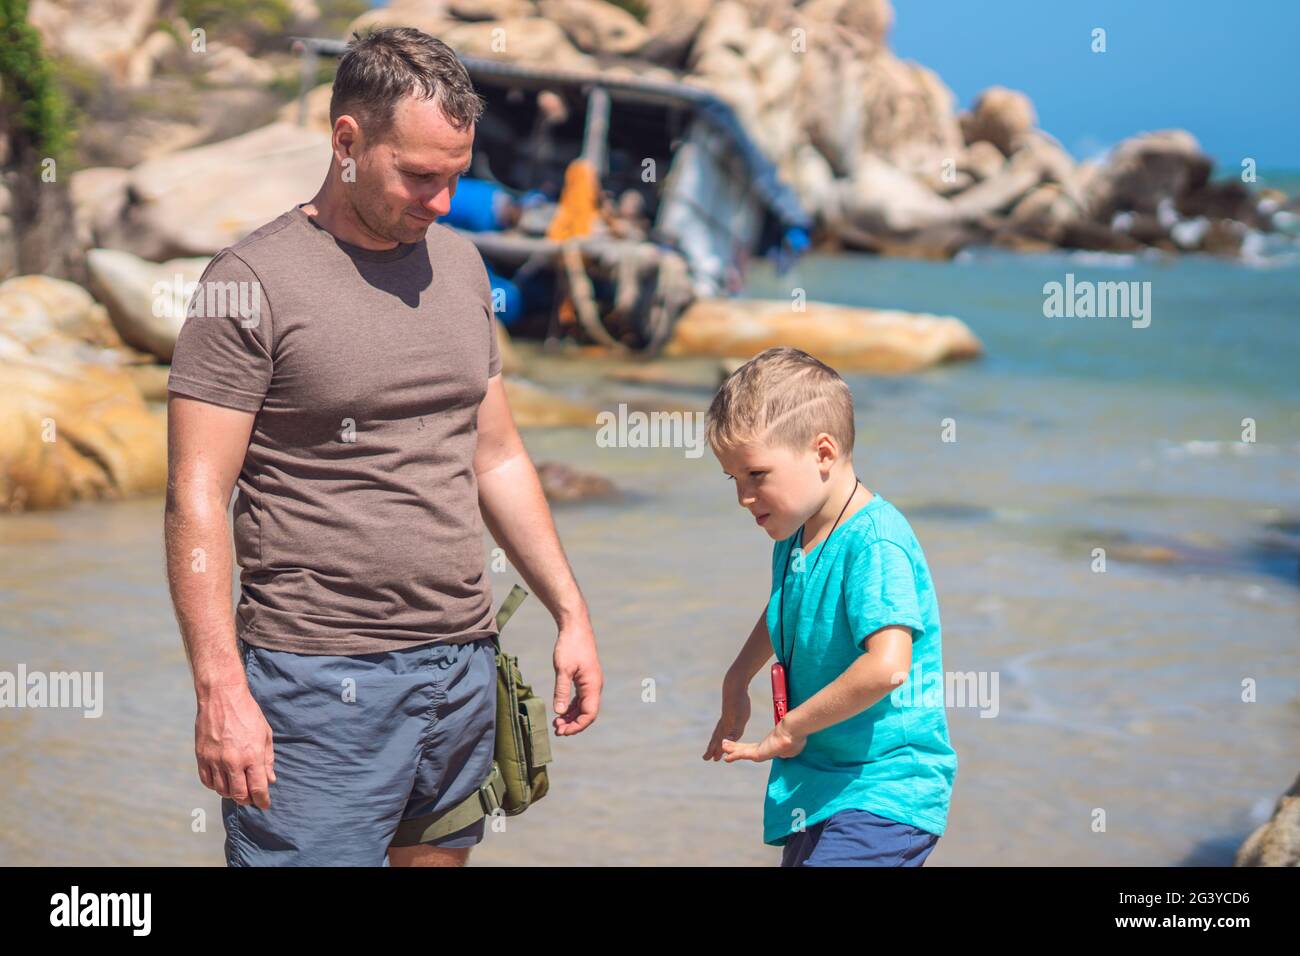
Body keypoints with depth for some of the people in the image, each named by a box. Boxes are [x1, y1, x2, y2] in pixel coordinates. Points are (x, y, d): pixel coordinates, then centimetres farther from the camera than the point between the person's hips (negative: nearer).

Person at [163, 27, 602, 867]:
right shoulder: (254, 279, -8)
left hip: (464, 667, 6)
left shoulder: (459, 263, 12)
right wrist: (221, 689, -18)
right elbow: (197, 498, -11)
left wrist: (571, 611, 13)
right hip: (319, 683, -6)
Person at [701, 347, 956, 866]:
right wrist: (736, 681, 27)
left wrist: (790, 728, -22)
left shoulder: (875, 543, -21)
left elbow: (887, 666, -34)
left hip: (884, 790, -10)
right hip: (818, 781, 10)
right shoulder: (794, 537, 7)